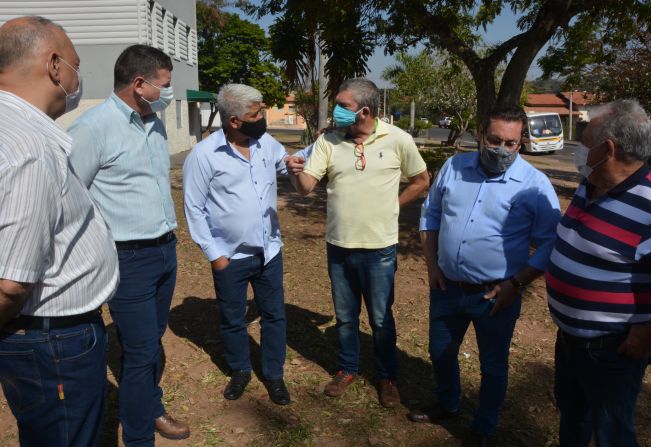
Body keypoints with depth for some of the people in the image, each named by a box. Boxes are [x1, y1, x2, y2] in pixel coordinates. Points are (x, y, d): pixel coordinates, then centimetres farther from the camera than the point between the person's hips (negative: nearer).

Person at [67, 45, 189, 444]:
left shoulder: (155, 124, 10)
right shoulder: (93, 127, -15)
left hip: (166, 250, 7)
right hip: (130, 260, -7)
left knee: (154, 341, 19)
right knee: (141, 352, 0)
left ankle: (152, 409, 39)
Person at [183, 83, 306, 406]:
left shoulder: (267, 143, -2)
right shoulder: (203, 155, -15)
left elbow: (289, 164, 16)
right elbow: (194, 208, -9)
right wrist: (213, 254, -9)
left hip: (269, 251, 4)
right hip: (230, 256, -3)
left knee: (274, 316, 14)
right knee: (232, 320, 16)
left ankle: (274, 375, 33)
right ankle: (240, 371, 40)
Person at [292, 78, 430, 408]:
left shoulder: (398, 140, -9)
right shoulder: (328, 140, -3)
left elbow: (421, 181, 4)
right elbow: (308, 186, -9)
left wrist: (390, 207, 0)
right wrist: (296, 170, -30)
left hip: (379, 248, -2)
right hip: (338, 245, 3)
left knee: (381, 319, 12)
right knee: (345, 316, 18)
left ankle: (387, 376, 34)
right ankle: (348, 368, 39)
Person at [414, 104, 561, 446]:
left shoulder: (534, 184, -13)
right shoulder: (454, 167, -2)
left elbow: (550, 243, -8)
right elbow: (430, 214, 9)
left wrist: (517, 283, -15)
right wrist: (431, 264, 2)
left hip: (495, 295, -3)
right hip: (446, 287, 4)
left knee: (492, 366, 15)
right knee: (440, 353, 22)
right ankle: (447, 404, 50)